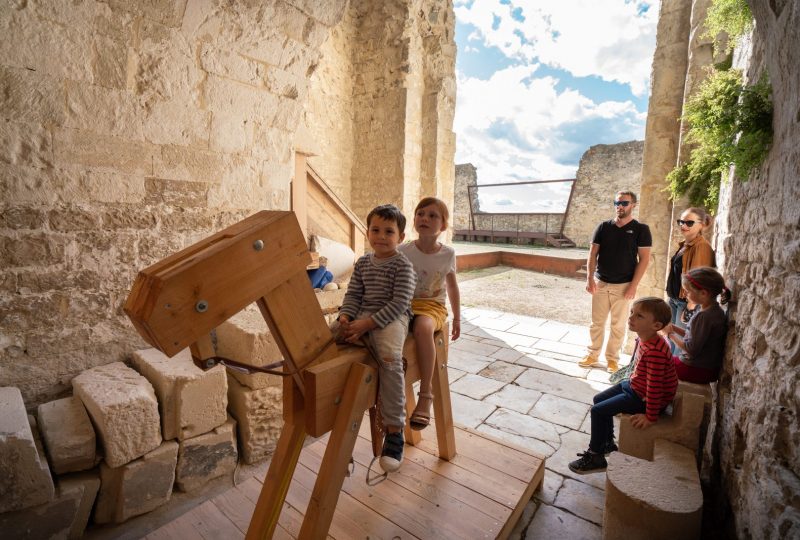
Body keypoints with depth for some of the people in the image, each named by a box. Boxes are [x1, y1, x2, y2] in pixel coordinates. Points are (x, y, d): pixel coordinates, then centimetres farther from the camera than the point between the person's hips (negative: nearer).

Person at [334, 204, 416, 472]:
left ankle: (394, 431, -21)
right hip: (362, 316, 7)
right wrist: (345, 317, -10)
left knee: (389, 357, -33)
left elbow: (399, 303, -14)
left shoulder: (403, 266, -6)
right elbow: (353, 294, 11)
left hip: (391, 319, -6)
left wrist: (367, 324, -22)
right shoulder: (362, 263, 14)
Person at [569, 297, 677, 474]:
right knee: (599, 399, 19)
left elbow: (655, 386, -30)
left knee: (598, 411, -9)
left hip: (644, 398, -10)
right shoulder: (643, 338, -5)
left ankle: (595, 458, 11)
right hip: (634, 385, 10)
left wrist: (651, 417, -22)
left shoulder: (655, 351, -35)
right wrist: (631, 381, 19)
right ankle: (608, 443, 37)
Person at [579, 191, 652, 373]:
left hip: (623, 285, -2)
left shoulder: (641, 229, -3)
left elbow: (644, 259, -6)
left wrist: (633, 285, -12)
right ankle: (593, 354, 22)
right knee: (597, 322, 9)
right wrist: (590, 278, -7)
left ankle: (612, 358, 23)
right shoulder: (603, 227, 3)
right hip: (600, 283, 2)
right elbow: (593, 254, 3)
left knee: (618, 325, 8)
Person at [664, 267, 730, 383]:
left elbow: (691, 349, -25)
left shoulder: (704, 316, -27)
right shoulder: (715, 311, 3)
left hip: (697, 371, -9)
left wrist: (670, 333, -13)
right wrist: (673, 328, 0)